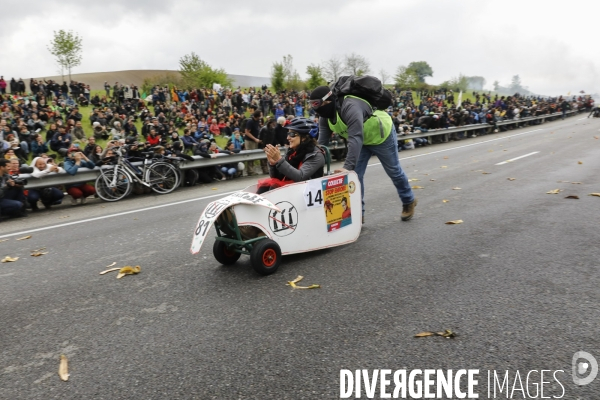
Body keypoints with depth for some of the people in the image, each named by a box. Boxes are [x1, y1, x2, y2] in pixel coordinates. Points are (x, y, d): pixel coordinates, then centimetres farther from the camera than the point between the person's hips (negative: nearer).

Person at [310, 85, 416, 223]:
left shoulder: (350, 107, -40)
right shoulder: (325, 117, -13)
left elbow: (355, 139, -46)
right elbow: (322, 142, -13)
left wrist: (348, 166, -52)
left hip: (382, 134, -7)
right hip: (363, 139, 7)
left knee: (394, 171, 10)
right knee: (355, 174, -2)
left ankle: (409, 201, 34)